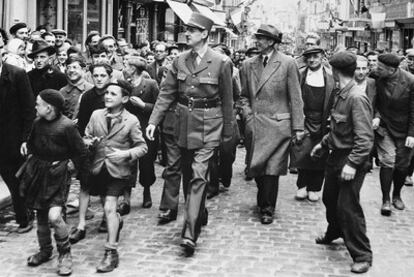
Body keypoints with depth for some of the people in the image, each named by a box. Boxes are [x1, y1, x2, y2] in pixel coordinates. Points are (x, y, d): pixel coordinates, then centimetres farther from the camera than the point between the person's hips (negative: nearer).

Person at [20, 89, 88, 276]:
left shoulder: (67, 126, -16)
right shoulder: (37, 122, 1)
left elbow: (80, 151, -9)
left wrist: (82, 171, -4)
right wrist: (27, 147, 2)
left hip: (56, 173, -6)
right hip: (37, 171, 6)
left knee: (54, 216, -17)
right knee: (40, 215, 15)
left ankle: (64, 253, 4)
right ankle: (45, 250, 34)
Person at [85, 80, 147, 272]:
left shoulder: (131, 121, -9)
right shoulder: (96, 115, 1)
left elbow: (142, 147, -7)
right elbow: (86, 137, 10)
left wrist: (126, 153, -24)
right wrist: (89, 142, -14)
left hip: (117, 170, -4)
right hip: (98, 168, 5)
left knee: (109, 208, -13)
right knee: (106, 206, 19)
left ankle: (111, 252, -7)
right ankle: (117, 221, 54)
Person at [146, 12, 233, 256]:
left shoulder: (221, 62, -8)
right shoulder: (180, 61, 4)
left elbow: (227, 100, -2)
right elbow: (167, 93, 4)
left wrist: (228, 131, 3)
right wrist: (153, 121, -5)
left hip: (209, 126, -5)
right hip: (185, 123, 5)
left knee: (198, 176, -12)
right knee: (189, 174, 15)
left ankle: (190, 233, -12)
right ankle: (200, 214, 37)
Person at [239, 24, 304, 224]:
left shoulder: (287, 64, -3)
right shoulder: (248, 65, 8)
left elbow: (295, 98, -3)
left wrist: (298, 127, -5)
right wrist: (247, 114, 0)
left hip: (277, 125, -4)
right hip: (254, 125, 4)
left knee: (271, 169, -3)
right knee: (255, 168, 9)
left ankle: (267, 209, 12)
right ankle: (264, 200, 34)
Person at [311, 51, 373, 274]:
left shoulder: (357, 98, -23)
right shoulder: (340, 95, 6)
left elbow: (365, 138, -25)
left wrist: (352, 164, -29)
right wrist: (323, 144, 25)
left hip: (351, 159, -9)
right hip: (335, 156, 9)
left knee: (348, 207, -6)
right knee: (330, 199, 22)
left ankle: (362, 255, 7)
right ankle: (334, 233, 48)